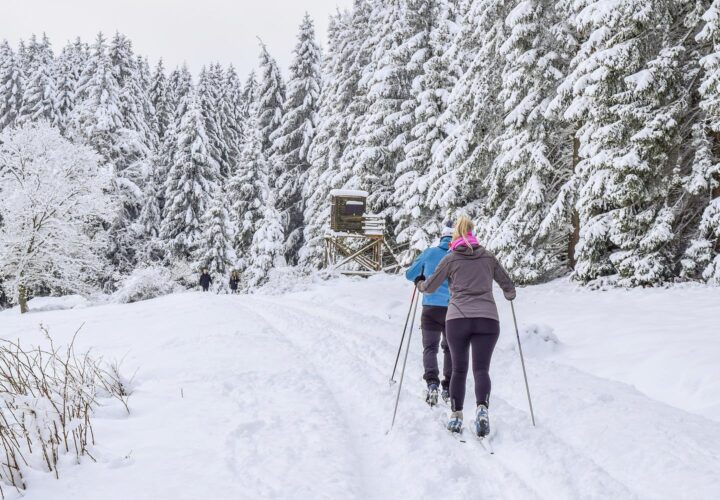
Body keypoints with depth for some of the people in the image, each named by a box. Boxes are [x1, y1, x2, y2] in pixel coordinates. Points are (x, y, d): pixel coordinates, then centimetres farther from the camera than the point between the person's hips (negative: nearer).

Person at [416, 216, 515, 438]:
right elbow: (507, 284, 20)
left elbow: (430, 287, 12)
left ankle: (456, 416, 10)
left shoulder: (450, 259, 8)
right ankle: (482, 408, -26)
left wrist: (420, 285, 35)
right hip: (487, 319, 1)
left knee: (458, 369, 12)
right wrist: (510, 294, 44)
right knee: (481, 368, -2)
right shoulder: (488, 257, 13)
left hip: (457, 319, 0)